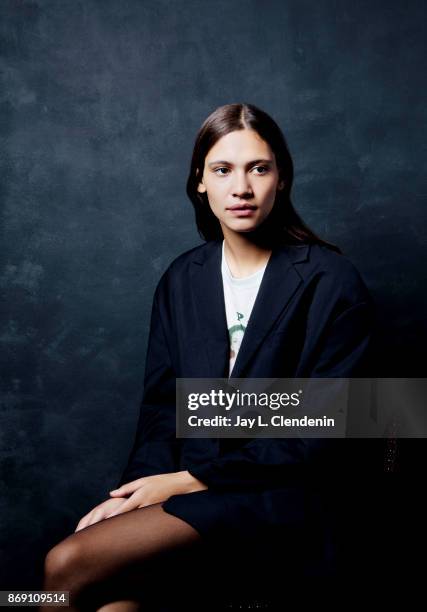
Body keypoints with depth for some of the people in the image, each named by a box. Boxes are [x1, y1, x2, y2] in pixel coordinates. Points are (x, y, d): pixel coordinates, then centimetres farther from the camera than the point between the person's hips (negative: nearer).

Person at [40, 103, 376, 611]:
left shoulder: (334, 283, -7)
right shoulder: (181, 280, 8)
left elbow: (320, 435, -9)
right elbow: (160, 405, 8)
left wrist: (194, 479, -12)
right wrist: (139, 488, -10)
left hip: (276, 495, -4)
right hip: (180, 484, 4)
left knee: (68, 565, -21)